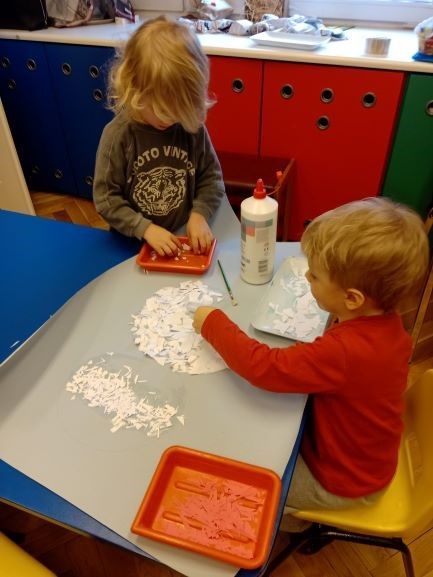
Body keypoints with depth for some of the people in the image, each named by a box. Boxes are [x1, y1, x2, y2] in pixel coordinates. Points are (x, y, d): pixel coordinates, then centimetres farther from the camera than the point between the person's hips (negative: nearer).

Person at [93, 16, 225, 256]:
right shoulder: (117, 135, -12)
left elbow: (211, 176, 3)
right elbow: (105, 197, -9)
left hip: (183, 240, 2)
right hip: (133, 246, -1)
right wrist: (145, 229, -18)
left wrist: (200, 214, -12)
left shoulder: (192, 126, -5)